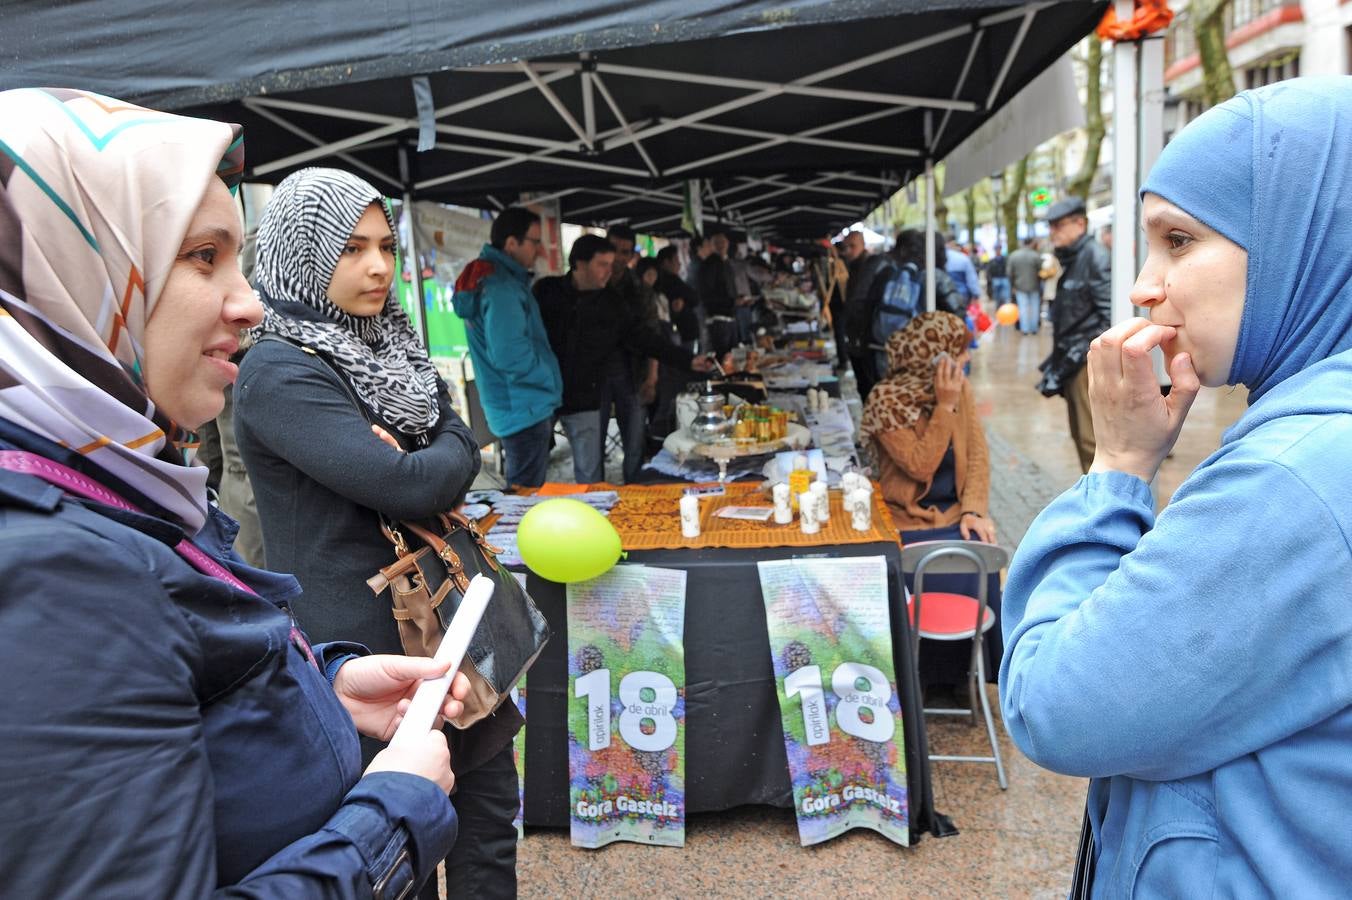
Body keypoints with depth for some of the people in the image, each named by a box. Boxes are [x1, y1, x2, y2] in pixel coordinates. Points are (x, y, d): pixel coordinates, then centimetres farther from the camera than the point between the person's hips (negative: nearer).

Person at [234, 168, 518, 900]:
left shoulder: (389, 349, 10)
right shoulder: (278, 373, -17)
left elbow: (459, 447, 6)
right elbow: (415, 487, -24)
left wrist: (412, 464, -14)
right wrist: (434, 458, -4)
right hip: (367, 643, -8)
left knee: (487, 814, 18)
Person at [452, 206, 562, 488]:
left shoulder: (491, 277, 13)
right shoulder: (502, 286, -20)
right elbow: (510, 355, -28)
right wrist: (551, 381, -13)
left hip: (520, 408, 10)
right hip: (525, 410, -10)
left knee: (524, 495, 20)